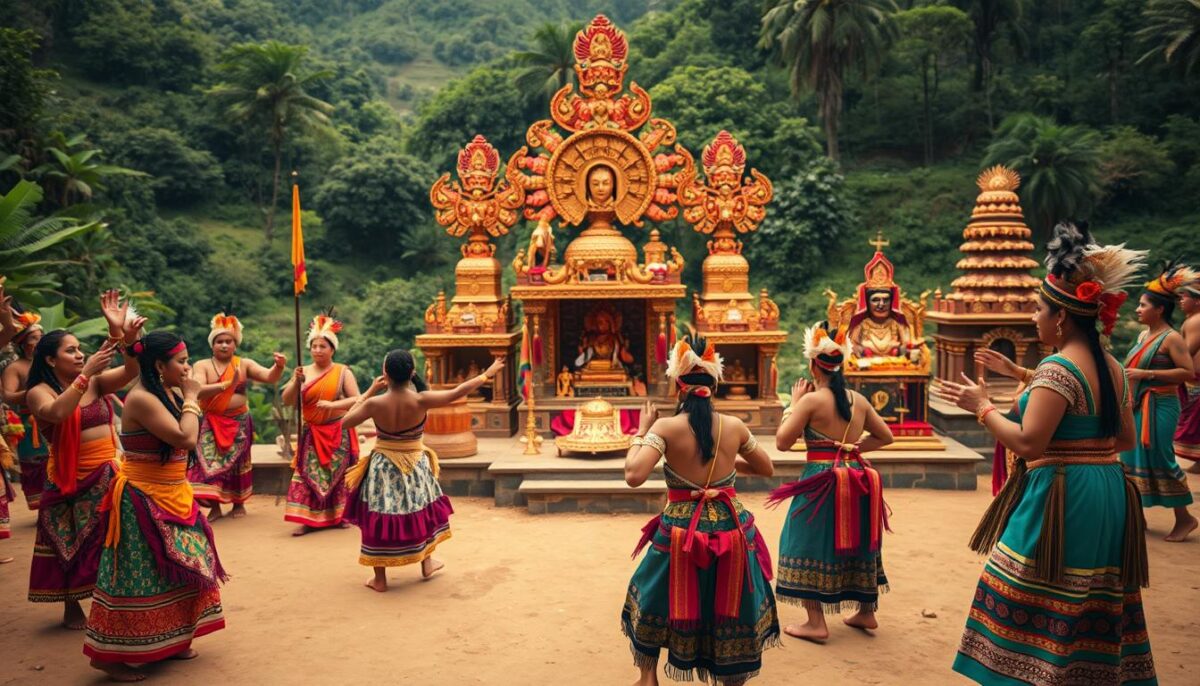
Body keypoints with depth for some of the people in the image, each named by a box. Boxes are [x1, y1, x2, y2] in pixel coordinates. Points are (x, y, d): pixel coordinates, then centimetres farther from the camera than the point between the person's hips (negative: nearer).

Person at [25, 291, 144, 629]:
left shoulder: (97, 383, 3)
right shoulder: (39, 392, -7)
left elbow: (131, 371, -13)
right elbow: (57, 413, -29)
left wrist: (127, 334, -29)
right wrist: (85, 373, -31)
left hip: (108, 473, 3)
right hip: (69, 479, -3)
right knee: (69, 546, 9)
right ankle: (72, 608, 23)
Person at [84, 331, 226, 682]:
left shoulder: (167, 393, 6)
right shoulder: (142, 399, -21)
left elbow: (189, 437, 10)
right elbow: (185, 438, -27)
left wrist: (188, 398, 4)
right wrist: (190, 398, -18)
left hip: (171, 497, 10)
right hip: (143, 501, -9)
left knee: (176, 568, 15)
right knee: (139, 575, -3)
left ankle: (169, 641, 28)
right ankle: (108, 654, 10)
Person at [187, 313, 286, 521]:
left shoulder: (244, 364, 0)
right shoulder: (202, 365, -3)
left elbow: (269, 377, -12)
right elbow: (198, 391, -18)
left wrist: (279, 367, -34)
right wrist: (226, 384, -29)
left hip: (238, 423, 1)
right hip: (211, 424, -1)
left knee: (237, 462, 10)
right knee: (209, 461, -6)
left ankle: (239, 504, 23)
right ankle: (214, 507, 3)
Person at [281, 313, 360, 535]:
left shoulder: (342, 372, -3)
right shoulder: (304, 372, 5)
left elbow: (356, 399, -10)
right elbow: (287, 400, 1)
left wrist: (332, 404, -22)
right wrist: (296, 381, -15)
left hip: (337, 432, -2)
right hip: (312, 433, 2)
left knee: (336, 473, 4)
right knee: (307, 473, -3)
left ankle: (338, 515, 16)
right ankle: (307, 519, 0)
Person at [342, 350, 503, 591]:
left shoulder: (374, 404, -19)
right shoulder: (420, 401, -21)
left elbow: (345, 422, -3)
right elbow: (458, 392, -13)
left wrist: (369, 392, 0)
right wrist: (487, 374, -1)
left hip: (383, 468, 0)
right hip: (414, 467, 1)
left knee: (379, 520, 11)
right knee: (421, 512, 23)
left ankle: (380, 579, 19)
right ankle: (426, 563, 36)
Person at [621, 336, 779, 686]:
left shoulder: (666, 427, -14)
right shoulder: (735, 426, -5)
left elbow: (633, 475, -24)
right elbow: (767, 469, 10)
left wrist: (642, 431, -10)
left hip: (680, 533, -1)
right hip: (730, 530, 2)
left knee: (656, 602, 22)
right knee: (732, 607, 19)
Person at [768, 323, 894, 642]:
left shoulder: (811, 400, -12)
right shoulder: (859, 400, 6)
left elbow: (782, 442, -9)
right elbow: (886, 436, 16)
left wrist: (794, 404, -1)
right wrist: (854, 447, 12)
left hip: (823, 480, -6)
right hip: (857, 478, 6)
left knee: (811, 546, 3)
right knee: (857, 543, 19)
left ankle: (816, 623, 4)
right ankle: (866, 612, 32)